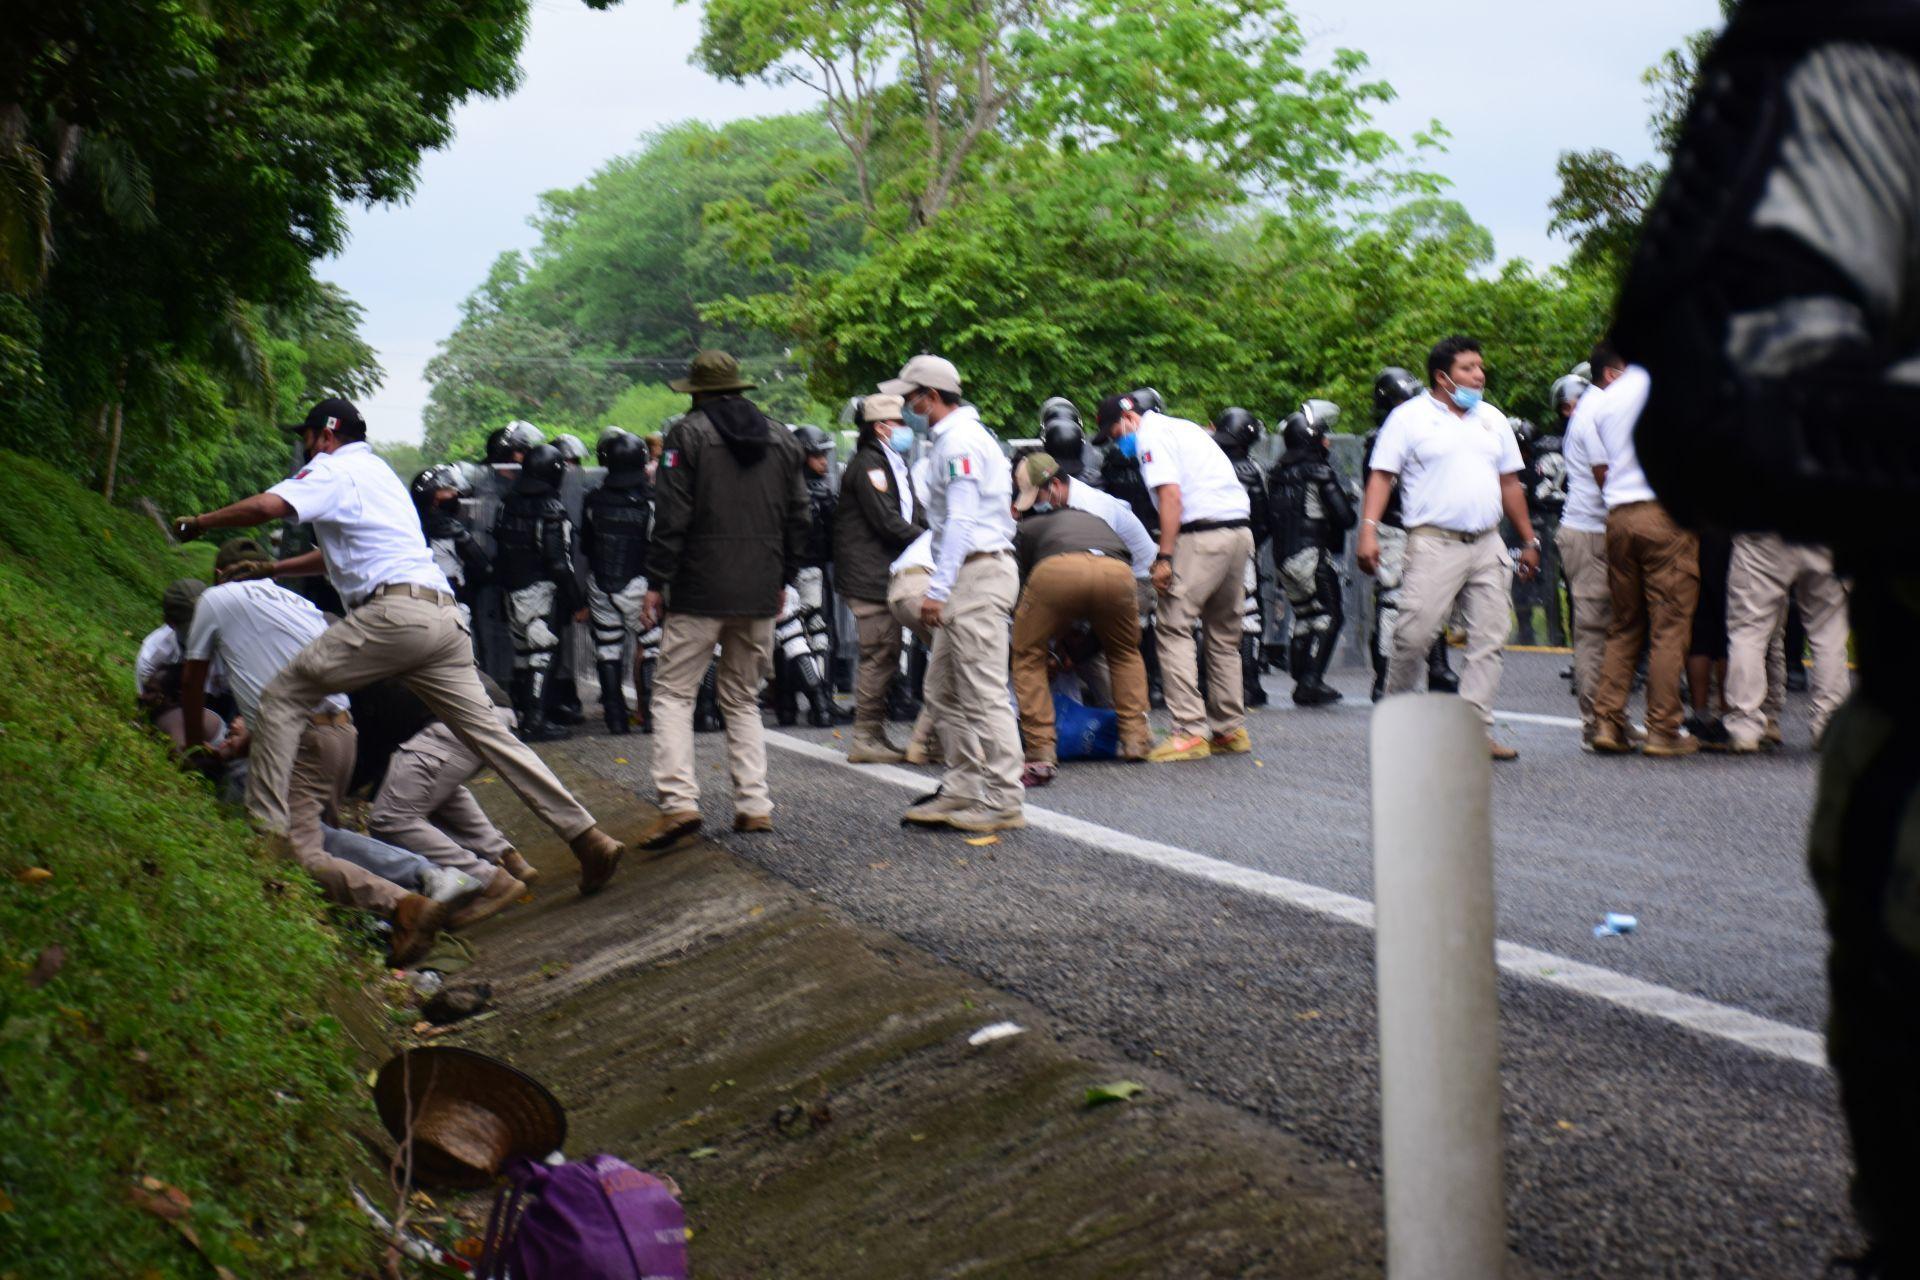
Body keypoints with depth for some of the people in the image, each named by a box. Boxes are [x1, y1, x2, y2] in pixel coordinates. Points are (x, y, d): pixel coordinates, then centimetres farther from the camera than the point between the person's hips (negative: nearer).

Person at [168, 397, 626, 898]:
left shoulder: (334, 468, 6)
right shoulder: (377, 469, 33)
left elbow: (266, 506, -12)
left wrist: (200, 522, 4)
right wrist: (269, 569, 45)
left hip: (394, 611, -8)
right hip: (444, 616, 8)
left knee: (283, 696, 0)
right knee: (488, 731, 6)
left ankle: (268, 829, -8)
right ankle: (589, 838, -1)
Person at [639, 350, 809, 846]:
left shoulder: (688, 434, -5)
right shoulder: (782, 439, 12)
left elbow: (671, 517, -11)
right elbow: (798, 518, 14)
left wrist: (656, 581, -7)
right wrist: (782, 579, 21)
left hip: (700, 590, -5)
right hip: (759, 592, 5)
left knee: (674, 692, -1)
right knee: (743, 699, 14)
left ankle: (679, 800, -15)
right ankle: (754, 804, 7)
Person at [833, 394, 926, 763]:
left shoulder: (896, 465, 20)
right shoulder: (868, 464, -12)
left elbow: (915, 517, 17)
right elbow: (887, 522, -18)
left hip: (888, 575, 10)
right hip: (868, 576, -10)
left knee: (884, 656, 13)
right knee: (880, 655, -10)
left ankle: (874, 736, 20)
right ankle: (865, 739, -6)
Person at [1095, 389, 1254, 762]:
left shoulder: (1150, 436, -1)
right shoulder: (1184, 427, 25)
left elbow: (1171, 496, -13)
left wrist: (1164, 557, -15)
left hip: (1204, 535, -9)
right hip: (1241, 529, 9)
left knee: (1175, 628, -7)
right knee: (1224, 634, 16)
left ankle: (1190, 731, -13)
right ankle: (1230, 728, 19)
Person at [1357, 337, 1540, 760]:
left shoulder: (1493, 419, 18)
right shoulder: (1410, 417, 2)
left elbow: (1509, 483, 23)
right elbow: (1381, 476, -2)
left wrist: (1529, 539, 22)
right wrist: (1369, 529, -14)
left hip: (1487, 545, 5)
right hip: (1434, 544, -5)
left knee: (1489, 639, -1)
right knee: (1415, 632, -12)